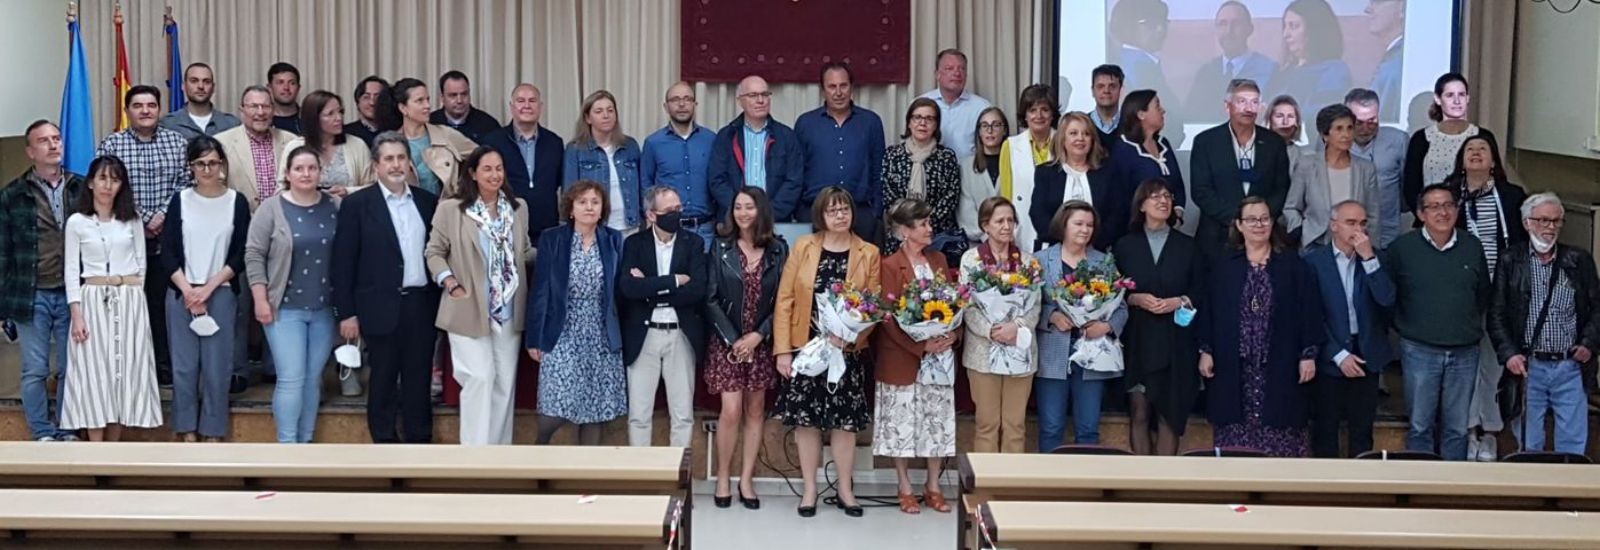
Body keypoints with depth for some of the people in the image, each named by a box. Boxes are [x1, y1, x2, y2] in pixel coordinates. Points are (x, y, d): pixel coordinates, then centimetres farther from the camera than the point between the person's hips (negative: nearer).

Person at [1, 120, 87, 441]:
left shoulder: (81, 189, 7)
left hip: (72, 294, 1)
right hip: (31, 295, -1)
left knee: (71, 369, 5)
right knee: (35, 371, 3)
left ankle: (67, 432, 16)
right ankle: (42, 435, 12)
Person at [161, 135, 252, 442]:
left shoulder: (237, 202, 2)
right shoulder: (180, 201, 4)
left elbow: (240, 255, -1)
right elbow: (168, 253, 2)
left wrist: (209, 287, -9)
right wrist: (188, 291, -9)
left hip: (221, 293, -1)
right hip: (181, 294, 1)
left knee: (217, 367, -1)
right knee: (184, 366, 3)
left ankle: (213, 434, 10)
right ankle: (187, 433, 13)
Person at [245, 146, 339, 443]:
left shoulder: (335, 207, 4)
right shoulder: (272, 208, -4)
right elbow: (254, 255, -3)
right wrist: (261, 300, -9)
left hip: (324, 309, 3)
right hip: (285, 308, -3)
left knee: (313, 379, 7)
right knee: (291, 379, -7)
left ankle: (305, 444, 17)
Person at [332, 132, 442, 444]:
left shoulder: (428, 201, 9)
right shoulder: (357, 204, -1)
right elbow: (344, 262, -3)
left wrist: (440, 304, 4)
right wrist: (346, 313, -8)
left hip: (422, 305, 3)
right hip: (382, 308, -3)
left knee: (418, 380, 8)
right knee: (383, 380, 5)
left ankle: (419, 443, 17)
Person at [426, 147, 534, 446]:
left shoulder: (518, 208, 7)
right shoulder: (451, 209, -5)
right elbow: (434, 252, -1)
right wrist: (452, 285, -13)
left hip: (508, 310, 5)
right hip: (469, 309, -4)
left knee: (505, 381, 9)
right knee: (481, 378, -9)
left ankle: (499, 449, 20)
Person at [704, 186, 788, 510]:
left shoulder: (778, 250, 2)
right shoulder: (721, 247, -1)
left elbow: (782, 300, -1)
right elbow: (711, 299, -4)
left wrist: (758, 335, -11)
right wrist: (733, 339, -11)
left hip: (761, 341, 2)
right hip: (727, 342, -2)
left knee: (755, 410, 6)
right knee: (731, 410, -8)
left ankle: (746, 480, 14)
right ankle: (722, 479, 7)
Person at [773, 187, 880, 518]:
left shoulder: (868, 254, 2)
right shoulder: (803, 247, 1)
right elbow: (785, 300, -1)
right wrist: (782, 350, -7)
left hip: (848, 350, 0)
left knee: (845, 420, 4)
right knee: (806, 419, 4)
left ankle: (845, 488, 18)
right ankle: (809, 489, 16)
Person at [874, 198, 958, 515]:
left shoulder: (939, 260, 9)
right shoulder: (889, 266, -9)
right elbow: (888, 318, -13)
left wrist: (953, 335, -9)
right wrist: (921, 346, -19)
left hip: (940, 354, 5)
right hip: (902, 358, -5)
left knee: (938, 421, 8)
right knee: (902, 423, 3)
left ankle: (933, 487, 19)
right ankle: (906, 489, 15)